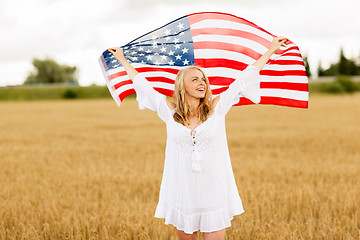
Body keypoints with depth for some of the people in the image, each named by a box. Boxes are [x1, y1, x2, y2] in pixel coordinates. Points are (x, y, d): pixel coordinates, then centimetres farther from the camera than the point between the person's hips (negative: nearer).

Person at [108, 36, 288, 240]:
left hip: (214, 191, -1)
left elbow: (243, 79, 7)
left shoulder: (217, 108, 1)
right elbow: (143, 84, 13)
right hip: (182, 192, 1)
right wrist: (123, 60, 23)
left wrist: (271, 50, 14)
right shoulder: (170, 112, 2)